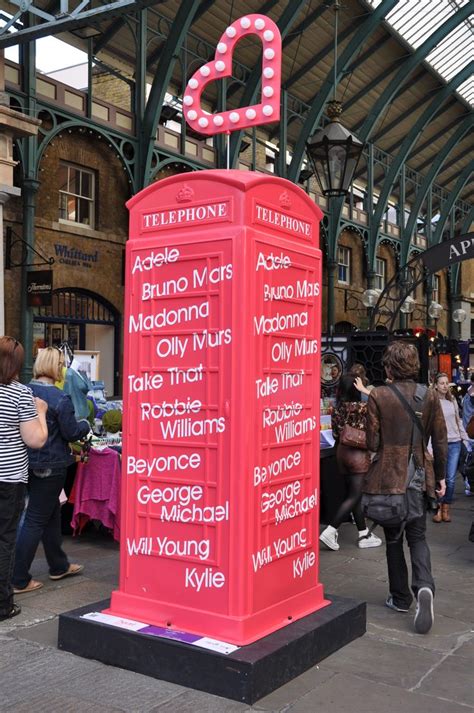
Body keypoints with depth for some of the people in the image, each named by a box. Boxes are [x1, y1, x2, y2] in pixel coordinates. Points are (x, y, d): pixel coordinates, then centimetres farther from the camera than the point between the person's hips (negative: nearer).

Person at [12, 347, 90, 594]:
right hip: (50, 465, -7)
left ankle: (58, 566, 35)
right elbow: (72, 432, -12)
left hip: (28, 462, 7)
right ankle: (18, 580, 7)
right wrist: (86, 425, 7)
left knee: (52, 513, 21)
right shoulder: (60, 398, -20)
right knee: (35, 520, 1)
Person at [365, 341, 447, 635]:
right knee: (418, 536, 12)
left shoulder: (378, 396, -10)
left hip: (388, 476, -2)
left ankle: (401, 597, 21)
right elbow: (441, 441, 2)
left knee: (393, 538, 13)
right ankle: (424, 586, -12)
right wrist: (440, 476, 12)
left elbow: (372, 443, -8)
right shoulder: (430, 396, -1)